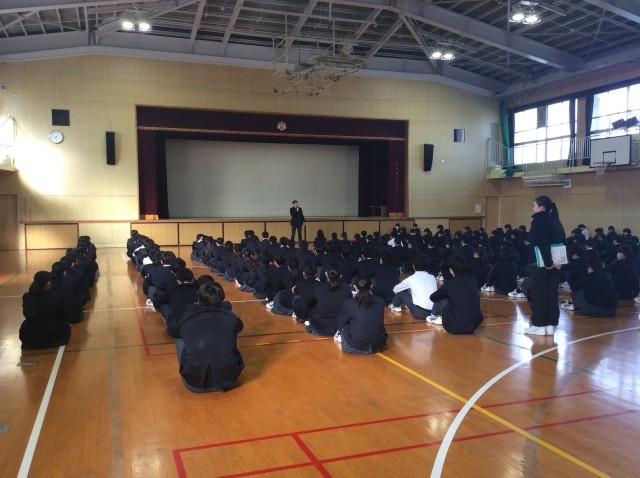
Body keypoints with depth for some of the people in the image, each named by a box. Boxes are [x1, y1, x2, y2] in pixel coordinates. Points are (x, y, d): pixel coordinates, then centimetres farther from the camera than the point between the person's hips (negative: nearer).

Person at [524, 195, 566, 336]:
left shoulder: (538, 222, -11)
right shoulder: (556, 222, 10)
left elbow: (542, 244, -20)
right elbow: (562, 242, 7)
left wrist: (548, 262, -16)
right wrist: (558, 261, 3)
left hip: (539, 264, -7)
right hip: (554, 264, 7)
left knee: (538, 295, 1)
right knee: (552, 294, 9)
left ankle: (539, 325, 5)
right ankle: (551, 325, 12)